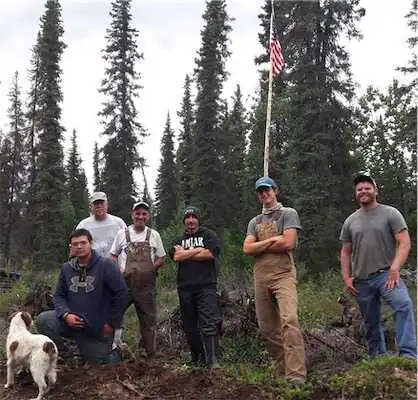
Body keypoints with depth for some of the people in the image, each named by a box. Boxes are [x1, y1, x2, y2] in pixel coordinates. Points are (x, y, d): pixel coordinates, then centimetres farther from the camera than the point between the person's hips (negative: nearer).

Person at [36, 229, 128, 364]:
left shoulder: (105, 265, -12)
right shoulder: (67, 268, 3)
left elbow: (121, 293, -13)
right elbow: (59, 295, 8)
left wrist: (112, 323, -10)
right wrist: (66, 314, -13)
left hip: (98, 327, -3)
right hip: (72, 321, 3)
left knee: (97, 363, 4)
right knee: (43, 320, -19)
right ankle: (62, 353, 3)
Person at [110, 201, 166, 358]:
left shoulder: (154, 235, 7)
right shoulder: (122, 233, 4)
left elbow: (162, 259, 10)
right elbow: (113, 255, 9)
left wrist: (151, 268, -9)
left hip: (147, 286, 1)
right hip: (124, 283, -1)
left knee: (148, 321, 9)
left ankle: (151, 355, 19)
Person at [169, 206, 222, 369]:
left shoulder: (209, 235, 11)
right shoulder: (179, 240, 21)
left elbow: (210, 253, -8)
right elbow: (176, 257, 0)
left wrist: (186, 254, 0)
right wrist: (198, 250, -3)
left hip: (206, 286, -4)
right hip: (185, 288, 4)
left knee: (209, 324, -15)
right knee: (190, 326, 8)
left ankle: (213, 362, -16)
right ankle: (197, 360, 20)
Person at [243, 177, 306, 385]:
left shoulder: (288, 214, 5)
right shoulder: (254, 222, 20)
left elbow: (288, 243, -10)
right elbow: (247, 249, 5)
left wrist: (259, 246, 1)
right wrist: (272, 240, -6)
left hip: (283, 275, -6)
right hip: (260, 278, 6)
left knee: (289, 320, -21)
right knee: (267, 327, 7)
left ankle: (296, 374, -23)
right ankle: (282, 369, 19)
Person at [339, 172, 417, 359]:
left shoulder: (390, 213, 1)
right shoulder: (350, 221, 12)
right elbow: (345, 251, 16)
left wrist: (395, 268, -20)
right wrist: (346, 277, 6)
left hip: (386, 274, -4)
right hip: (361, 280, 4)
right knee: (371, 323, 10)